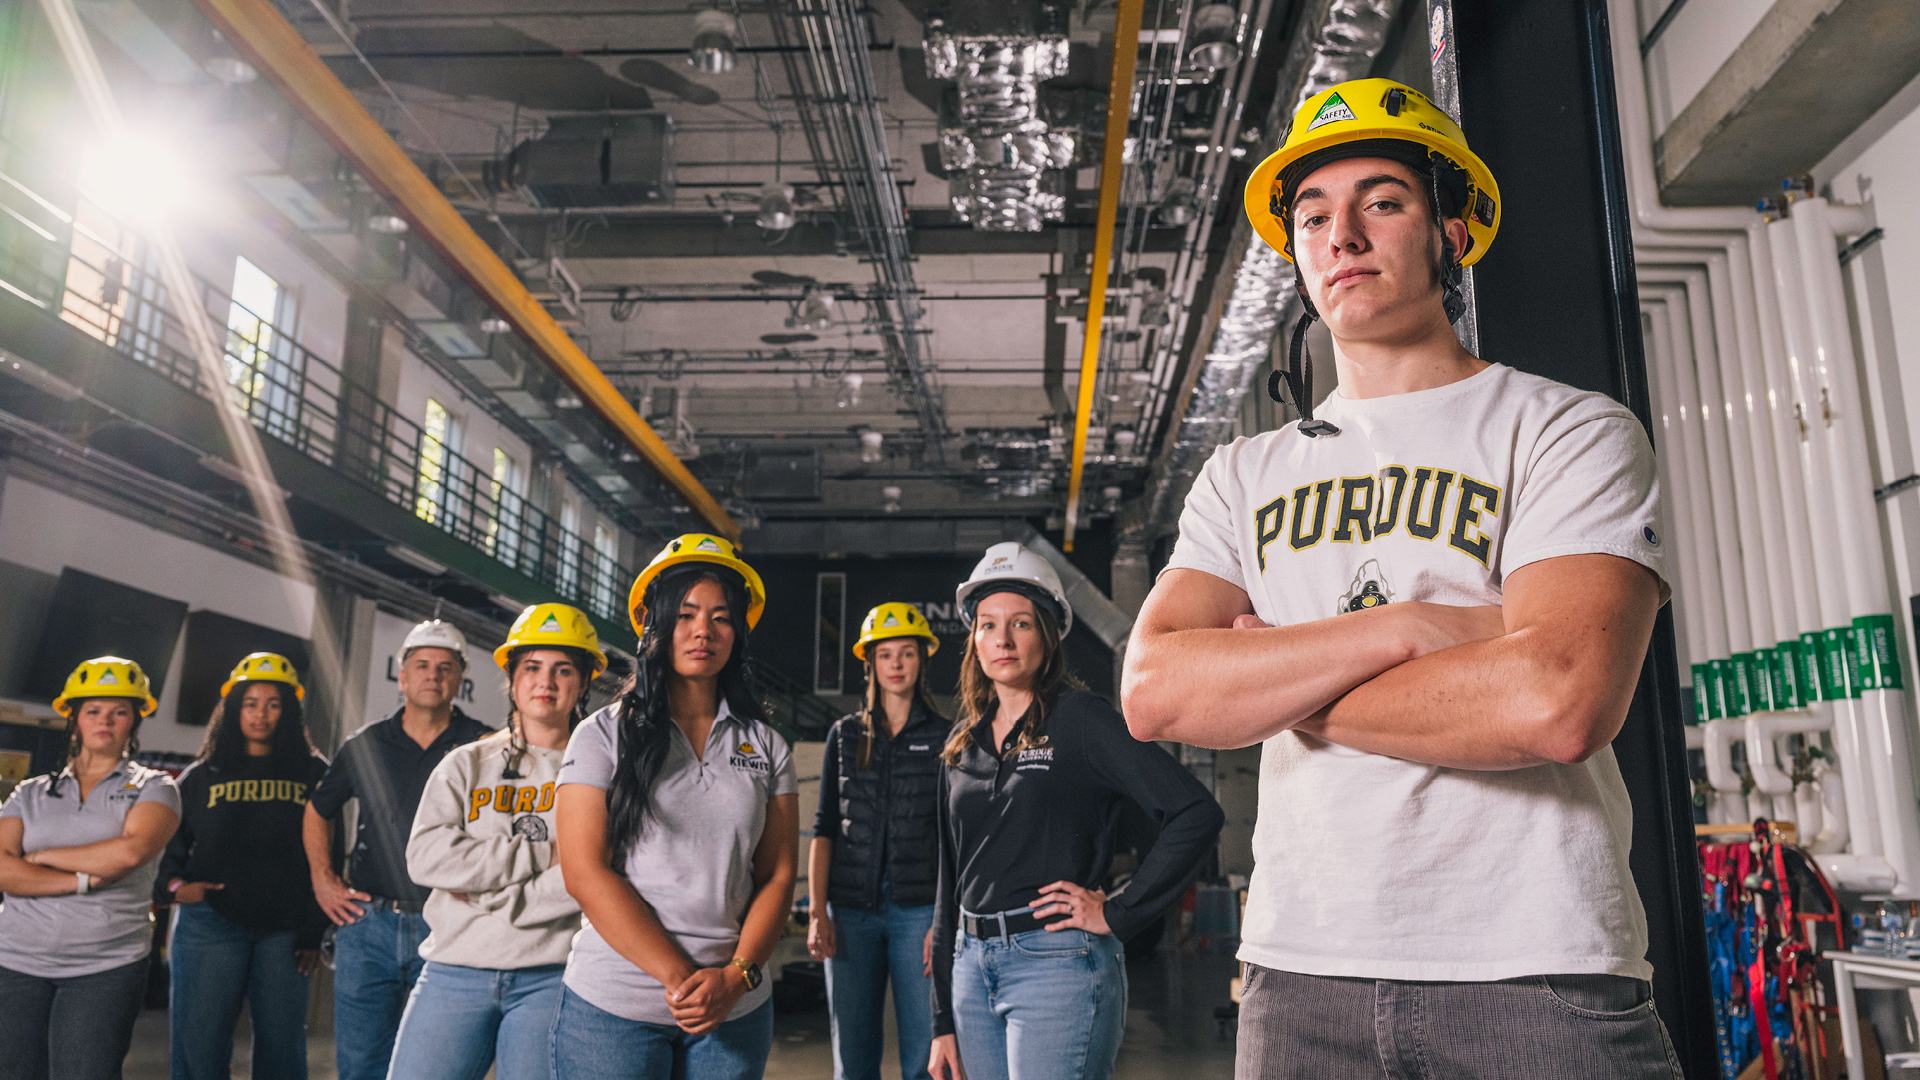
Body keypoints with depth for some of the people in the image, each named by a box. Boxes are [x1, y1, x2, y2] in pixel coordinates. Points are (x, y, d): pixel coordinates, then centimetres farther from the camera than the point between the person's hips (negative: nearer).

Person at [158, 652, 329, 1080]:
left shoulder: (312, 773, 9)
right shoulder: (201, 776, 12)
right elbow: (166, 845, 12)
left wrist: (315, 928, 0)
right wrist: (174, 885, -9)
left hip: (285, 929, 0)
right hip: (210, 921, 0)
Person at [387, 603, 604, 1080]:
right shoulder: (467, 764, 12)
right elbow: (426, 857, -4)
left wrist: (489, 897, -8)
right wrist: (544, 855, -9)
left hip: (552, 976, -2)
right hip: (455, 972, 2)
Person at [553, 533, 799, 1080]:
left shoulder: (765, 746, 7)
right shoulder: (603, 736, 0)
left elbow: (778, 875, 5)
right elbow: (585, 872, -8)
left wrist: (735, 976, -11)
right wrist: (680, 978, -14)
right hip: (611, 1009, -2)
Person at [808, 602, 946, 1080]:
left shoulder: (944, 736, 4)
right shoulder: (844, 734, 11)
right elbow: (825, 829, 9)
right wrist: (817, 911, 1)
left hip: (918, 909, -2)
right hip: (851, 909, 2)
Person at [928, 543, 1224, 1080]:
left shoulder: (1081, 719, -7)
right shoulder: (963, 741, 12)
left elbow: (1198, 814, -16)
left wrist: (1116, 913, -13)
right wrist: (944, 1023, 14)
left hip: (1057, 963, -6)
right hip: (973, 966, 6)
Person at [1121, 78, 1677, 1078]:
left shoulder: (1570, 431, -2)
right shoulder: (1243, 476, 9)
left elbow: (1555, 703, -19)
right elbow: (1153, 691, -7)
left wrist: (1275, 685, -9)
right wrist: (1410, 627, -16)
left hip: (1538, 977, -3)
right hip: (1299, 971, 4)